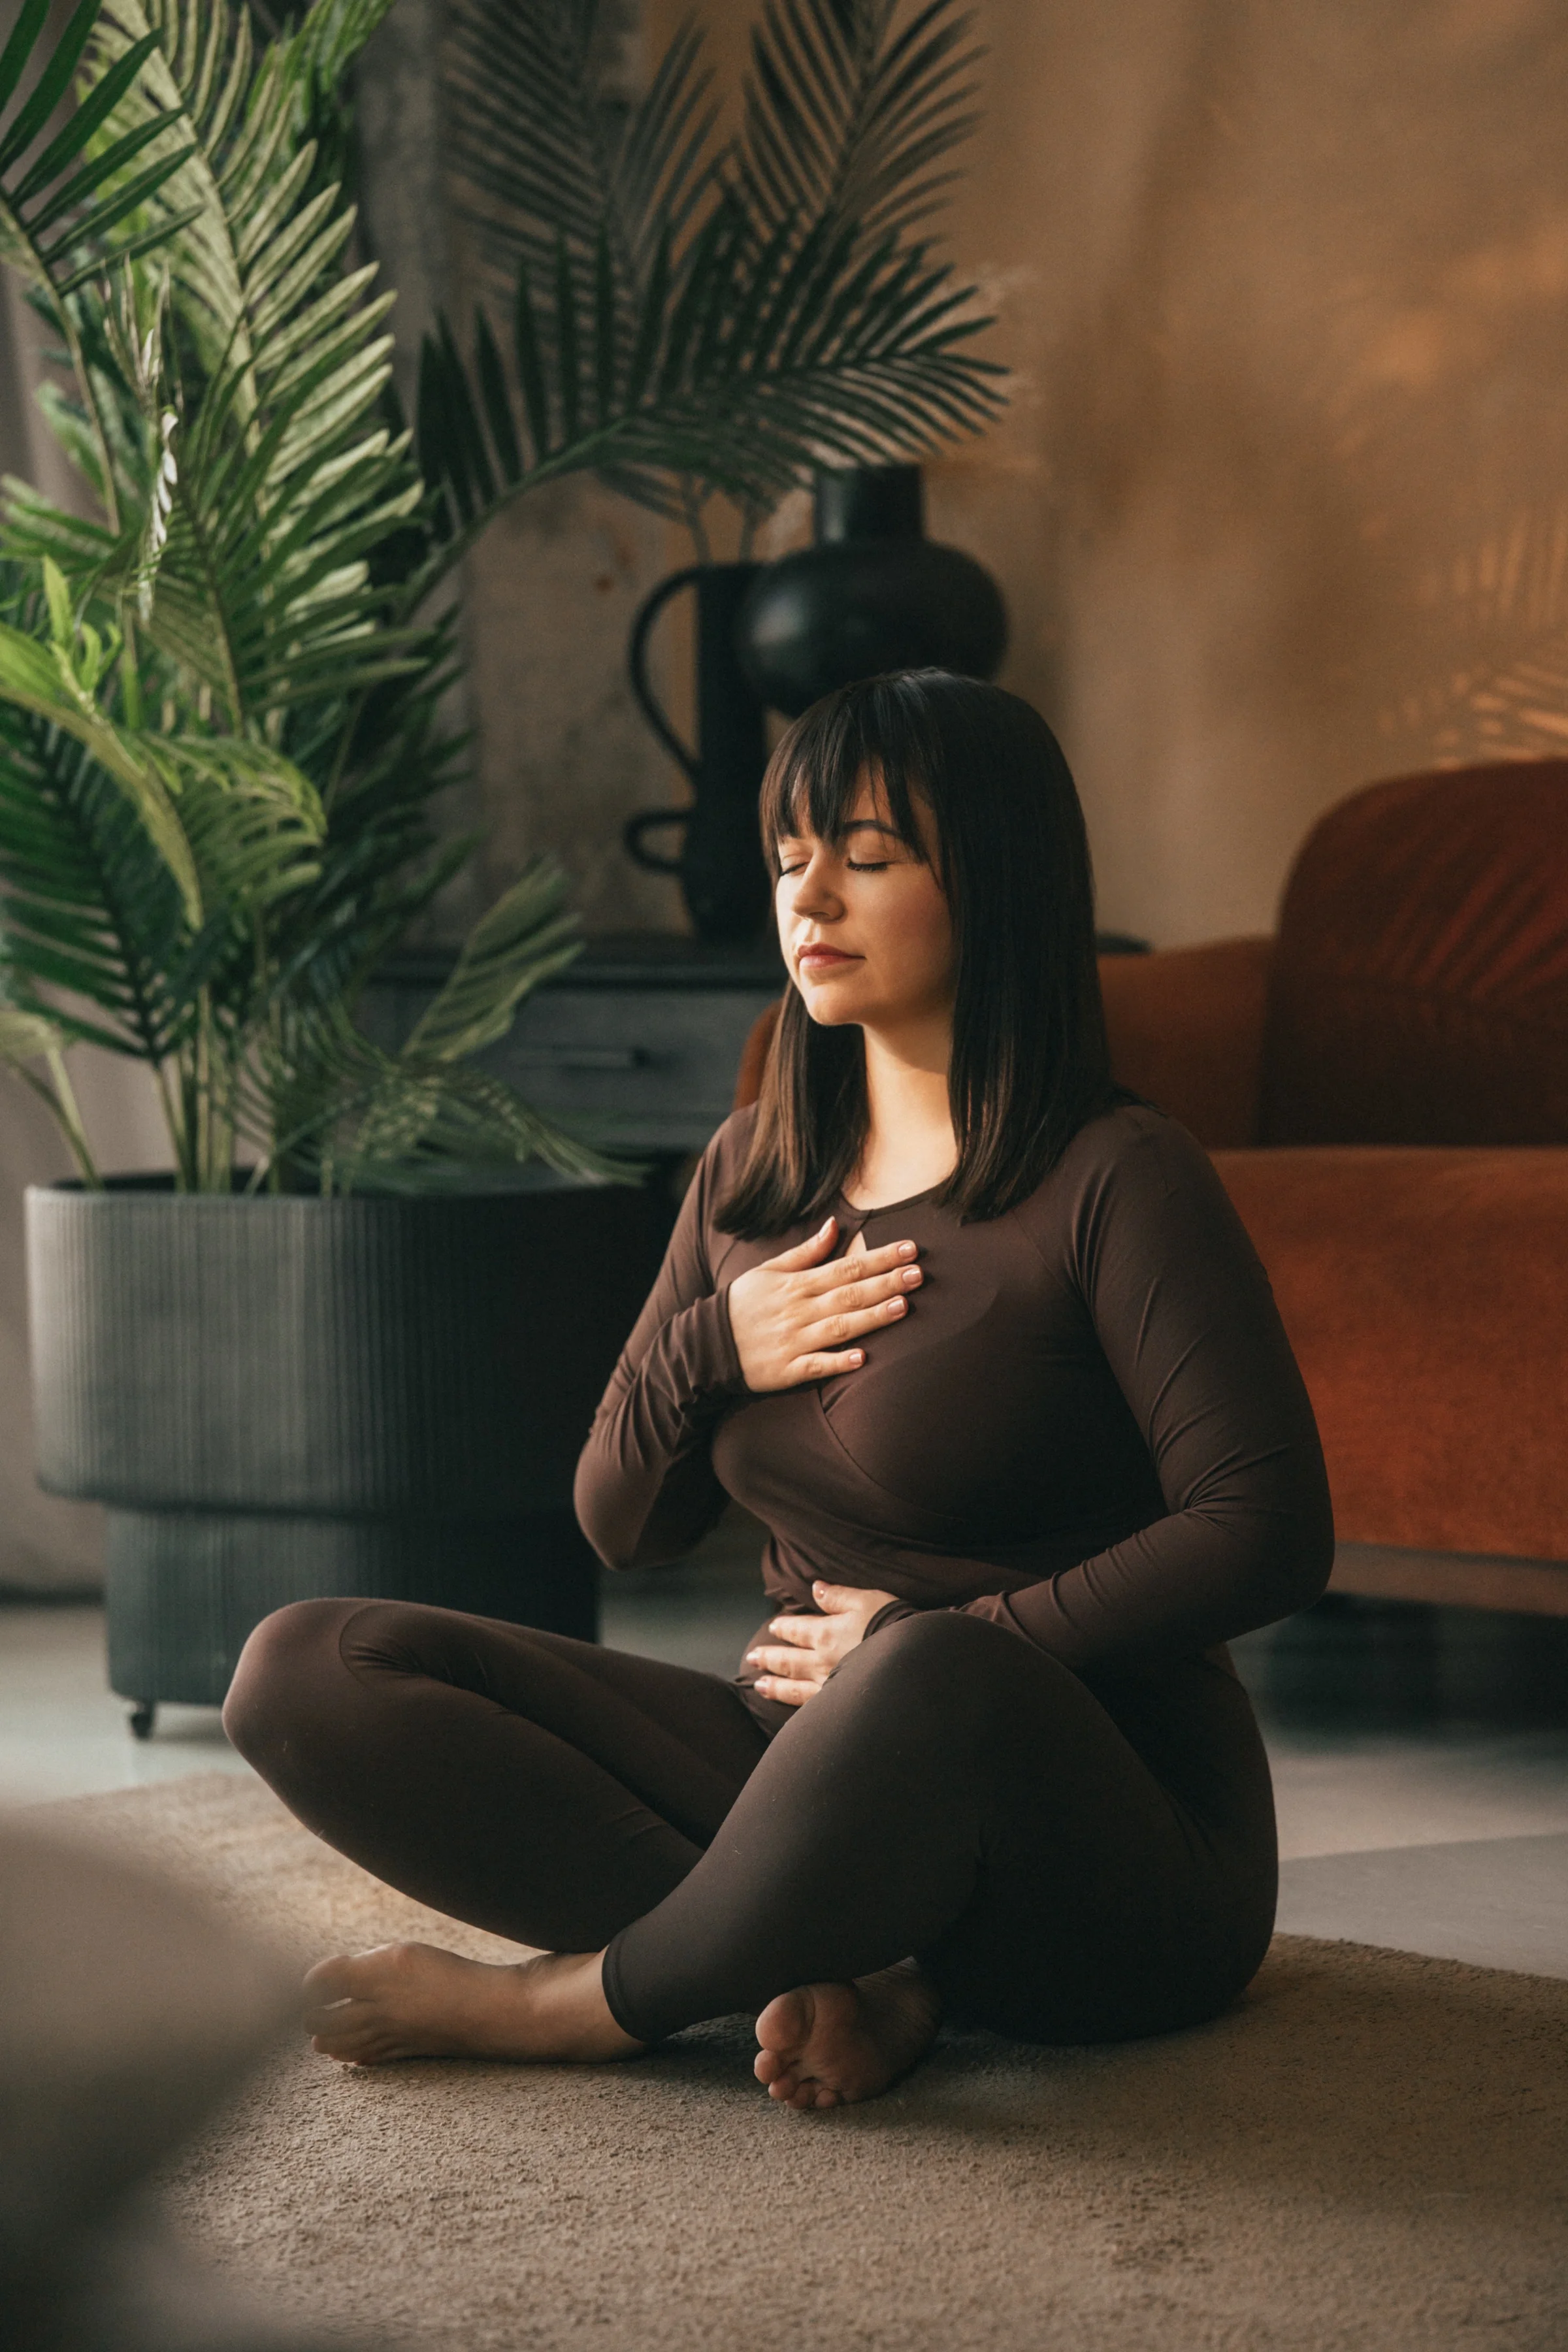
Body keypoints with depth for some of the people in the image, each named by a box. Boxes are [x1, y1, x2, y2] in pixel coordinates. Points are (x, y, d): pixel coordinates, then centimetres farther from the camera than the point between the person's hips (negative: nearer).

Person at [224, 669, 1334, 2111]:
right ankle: (834, 1970, -19)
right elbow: (622, 1527, 16)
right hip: (830, 1772, 7)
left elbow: (1270, 1535, -17)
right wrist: (711, 1348, -5)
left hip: (1115, 1858, -6)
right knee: (307, 1675, -8)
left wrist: (934, 1648, -17)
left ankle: (587, 2000, -15)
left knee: (928, 1689, -43)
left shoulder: (1117, 1181, -9)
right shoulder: (755, 1173, 11)